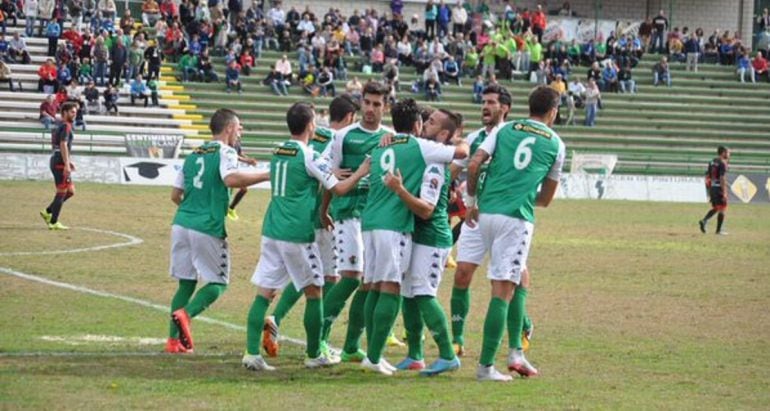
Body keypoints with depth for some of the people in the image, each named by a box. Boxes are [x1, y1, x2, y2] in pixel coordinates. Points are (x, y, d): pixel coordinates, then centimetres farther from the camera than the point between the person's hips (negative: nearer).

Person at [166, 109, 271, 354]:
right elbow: (230, 178, -25)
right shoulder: (225, 153, -4)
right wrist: (267, 176, -21)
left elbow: (175, 195, 19)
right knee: (218, 283, 6)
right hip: (208, 228, -6)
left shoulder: (193, 155, 17)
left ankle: (174, 340, 7)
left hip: (181, 223, 6)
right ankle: (185, 314, -19)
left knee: (186, 283, 14)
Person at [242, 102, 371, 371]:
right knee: (313, 291, 10)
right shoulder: (310, 157, -9)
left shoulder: (277, 153, 12)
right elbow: (339, 189, -5)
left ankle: (252, 353, -9)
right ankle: (314, 355, 16)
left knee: (264, 292, 2)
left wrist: (331, 175, 31)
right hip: (298, 234, -6)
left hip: (271, 230, 6)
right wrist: (361, 172, 10)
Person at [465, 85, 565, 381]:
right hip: (518, 218, -4)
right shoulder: (555, 144, 8)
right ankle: (485, 366, -7)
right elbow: (545, 198, 13)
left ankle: (516, 352, 13)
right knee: (504, 291, -4)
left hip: (487, 212, 4)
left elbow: (474, 164, 0)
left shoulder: (505, 130, 11)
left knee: (521, 280, 21)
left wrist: (471, 202, 11)